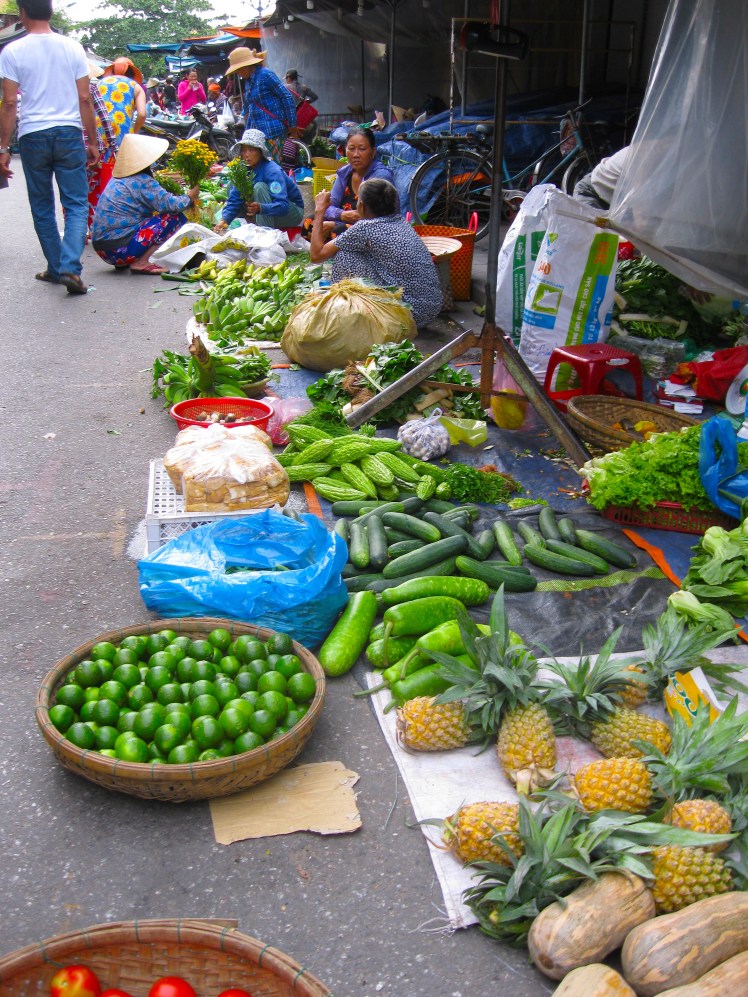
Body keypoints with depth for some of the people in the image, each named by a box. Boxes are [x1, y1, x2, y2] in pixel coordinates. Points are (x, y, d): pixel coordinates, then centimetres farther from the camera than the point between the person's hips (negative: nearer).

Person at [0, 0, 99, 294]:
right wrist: (93, 142, 9)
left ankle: (56, 269, 18)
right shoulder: (73, 47, 2)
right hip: (69, 134, 0)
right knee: (76, 204, 2)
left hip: (32, 136, 0)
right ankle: (71, 267, -16)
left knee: (42, 208, 12)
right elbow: (85, 99, 1)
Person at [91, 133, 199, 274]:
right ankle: (141, 263, -11)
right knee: (176, 218, -7)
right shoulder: (142, 181, -11)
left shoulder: (118, 179, 15)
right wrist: (189, 197, 5)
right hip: (119, 247, -9)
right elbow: (170, 205, -14)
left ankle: (122, 263, 15)